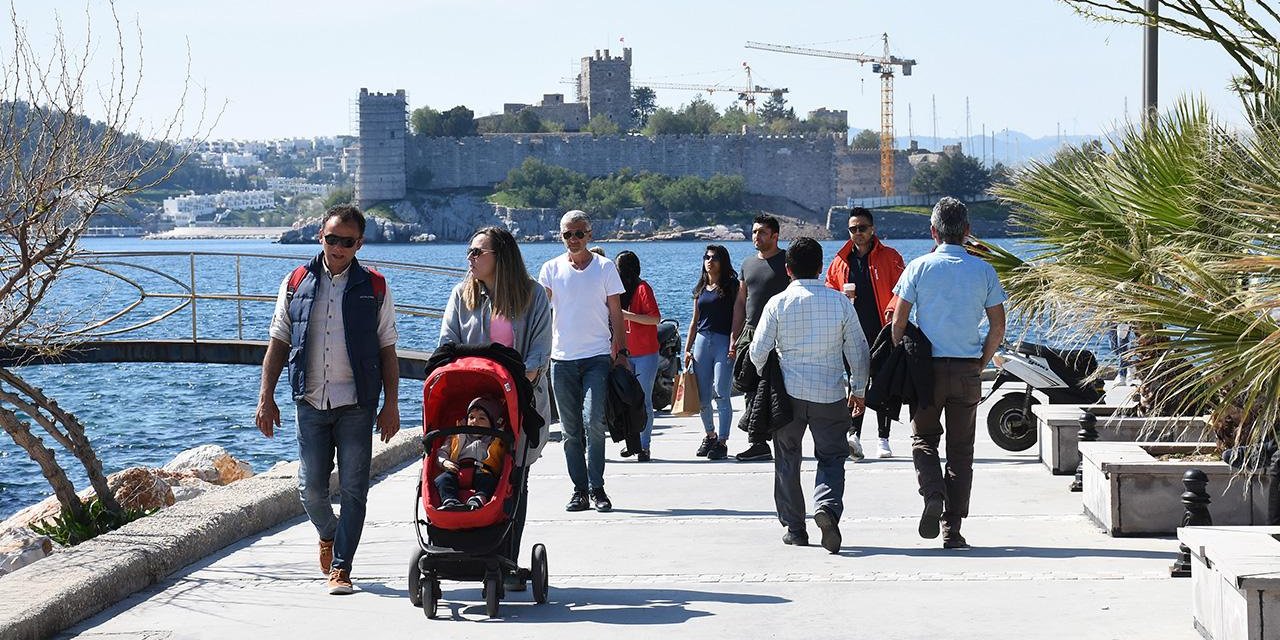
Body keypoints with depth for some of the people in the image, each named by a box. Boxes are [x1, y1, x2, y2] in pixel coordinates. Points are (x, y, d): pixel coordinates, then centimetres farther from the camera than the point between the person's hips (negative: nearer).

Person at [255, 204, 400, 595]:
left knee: (353, 489, -4)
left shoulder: (374, 288, 4)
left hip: (356, 404, -1)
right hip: (310, 402, 1)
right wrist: (266, 398, 5)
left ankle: (341, 567, 4)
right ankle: (328, 535, 33)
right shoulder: (297, 283, 7)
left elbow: (387, 351, 6)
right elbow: (278, 343, 10)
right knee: (311, 488, 2)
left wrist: (391, 405, 0)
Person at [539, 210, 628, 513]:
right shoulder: (551, 269, 7)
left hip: (598, 356, -2)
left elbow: (616, 313, 6)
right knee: (571, 429, 4)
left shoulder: (605, 268, 4)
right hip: (562, 359, 2)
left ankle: (596, 488, -8)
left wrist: (621, 351, -1)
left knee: (593, 421, -15)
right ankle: (579, 490, 10)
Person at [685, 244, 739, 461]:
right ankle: (710, 436, 23)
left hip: (724, 342, -5)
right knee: (703, 397, 6)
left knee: (721, 394, -10)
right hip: (702, 341, 5)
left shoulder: (731, 286, 0)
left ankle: (722, 442, -7)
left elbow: (737, 316, -5)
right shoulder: (700, 288, 16)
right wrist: (687, 349, 14)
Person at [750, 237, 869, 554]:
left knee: (787, 461, 14)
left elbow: (758, 352, -3)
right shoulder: (840, 302, -3)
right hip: (830, 394, 0)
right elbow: (858, 351, 3)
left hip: (788, 393, 0)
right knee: (832, 457, 8)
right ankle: (827, 505, -19)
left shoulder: (778, 303, -5)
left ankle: (794, 527, 17)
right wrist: (858, 389, 16)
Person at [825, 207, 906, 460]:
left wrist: (893, 308, -21)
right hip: (853, 334, 1)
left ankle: (883, 439, 12)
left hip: (883, 332, -1)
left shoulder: (890, 257, 3)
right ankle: (854, 437, -18)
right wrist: (842, 295, -3)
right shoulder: (840, 261, 12)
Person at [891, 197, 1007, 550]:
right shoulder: (983, 270, 1)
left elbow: (899, 322, -5)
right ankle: (952, 529, 5)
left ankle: (932, 493, -15)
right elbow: (997, 327, 2)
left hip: (927, 366, -1)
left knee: (923, 437, 14)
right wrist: (981, 363, 13)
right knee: (961, 448, 8)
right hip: (967, 369, 1)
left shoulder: (919, 268, -4)